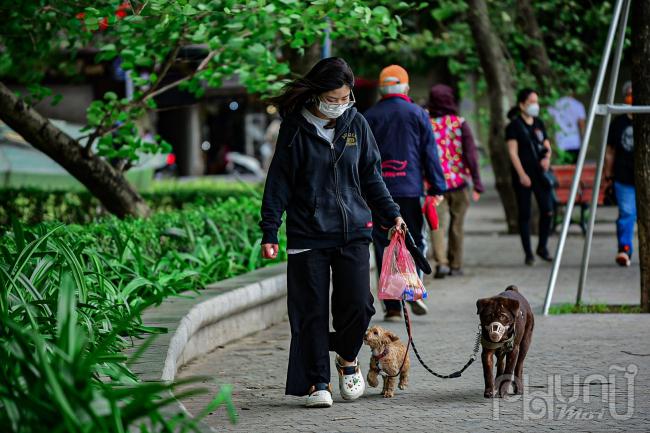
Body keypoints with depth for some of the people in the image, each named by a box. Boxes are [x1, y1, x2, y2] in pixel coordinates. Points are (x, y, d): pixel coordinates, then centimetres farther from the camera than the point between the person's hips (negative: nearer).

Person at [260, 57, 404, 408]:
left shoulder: (356, 123, 5)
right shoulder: (295, 128, -3)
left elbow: (371, 175, 16)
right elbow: (279, 182, -1)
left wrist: (391, 213, 10)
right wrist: (269, 232, -5)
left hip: (353, 231, 2)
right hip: (308, 234, -2)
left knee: (358, 304, -5)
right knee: (311, 310, -1)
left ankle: (347, 357, 23)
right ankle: (317, 382, 9)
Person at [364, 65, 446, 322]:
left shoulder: (369, 117, 5)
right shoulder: (417, 114, 3)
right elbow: (430, 153, 2)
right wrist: (437, 187, 6)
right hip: (410, 189, 0)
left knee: (384, 247, 3)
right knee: (414, 241, 10)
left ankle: (393, 307, 0)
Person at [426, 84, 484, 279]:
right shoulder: (460, 124, -3)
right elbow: (471, 154, -8)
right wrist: (477, 184, -7)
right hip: (458, 182, 1)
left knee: (437, 224, -4)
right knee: (456, 226, 13)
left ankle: (441, 261, -22)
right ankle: (456, 265, 20)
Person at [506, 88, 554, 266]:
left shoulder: (539, 124, 13)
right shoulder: (514, 126, -4)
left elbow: (547, 145, 18)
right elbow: (513, 152, -9)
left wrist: (547, 157, -5)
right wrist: (522, 174, -16)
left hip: (540, 172, 5)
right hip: (523, 174, -5)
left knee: (547, 211, -4)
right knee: (525, 214, 1)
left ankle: (542, 247, 14)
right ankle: (528, 253, 7)